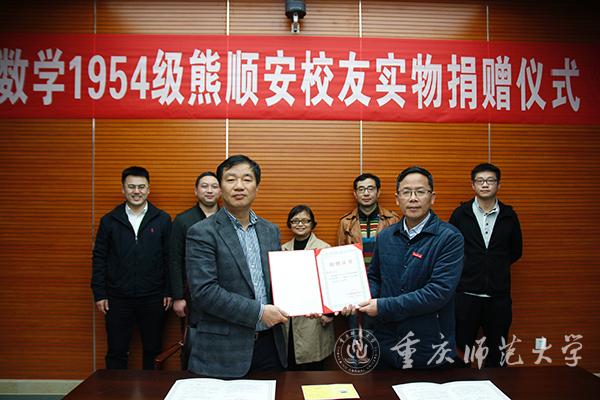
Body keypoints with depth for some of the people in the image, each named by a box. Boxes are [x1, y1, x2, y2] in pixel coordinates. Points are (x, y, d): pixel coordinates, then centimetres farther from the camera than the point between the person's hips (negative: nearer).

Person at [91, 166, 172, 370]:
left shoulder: (163, 220, 1)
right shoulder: (109, 220, 4)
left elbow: (170, 258, 1)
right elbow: (99, 258, 5)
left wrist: (169, 291, -3)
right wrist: (99, 294, 0)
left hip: (152, 298, 0)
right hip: (117, 298, 1)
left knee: (152, 350, 11)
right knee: (116, 352, 10)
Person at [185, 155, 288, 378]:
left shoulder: (270, 231, 9)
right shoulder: (202, 233, -9)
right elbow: (203, 291, -18)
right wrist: (258, 312, -18)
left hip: (270, 342, 5)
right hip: (223, 351, -5)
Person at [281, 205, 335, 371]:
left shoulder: (324, 248, -5)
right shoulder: (284, 249, 9)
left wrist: (329, 313, -9)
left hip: (313, 317, -4)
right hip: (288, 318, 4)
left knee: (313, 369, 3)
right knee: (290, 367, 10)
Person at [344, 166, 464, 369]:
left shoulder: (450, 238, -13)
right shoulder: (385, 237, 5)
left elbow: (439, 291, -21)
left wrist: (383, 307, -20)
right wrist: (360, 299, -9)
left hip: (430, 351, -4)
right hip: (385, 345, 5)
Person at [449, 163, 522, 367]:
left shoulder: (509, 216, 4)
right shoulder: (461, 213, -1)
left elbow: (516, 251, 14)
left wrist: (497, 267, 8)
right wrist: (464, 268, 3)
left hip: (498, 295, 2)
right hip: (466, 294, -2)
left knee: (497, 354, 11)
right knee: (461, 347, 4)